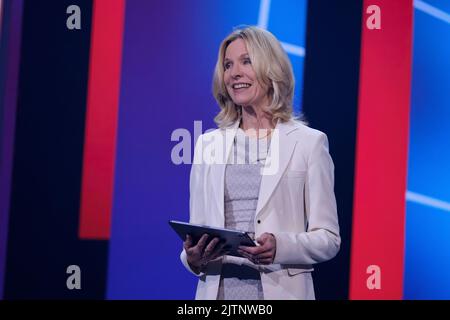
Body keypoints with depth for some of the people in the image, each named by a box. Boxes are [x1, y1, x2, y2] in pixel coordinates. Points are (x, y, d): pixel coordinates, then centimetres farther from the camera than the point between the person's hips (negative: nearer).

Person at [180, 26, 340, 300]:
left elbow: (328, 238, -3)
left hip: (279, 291, -3)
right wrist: (193, 257, -11)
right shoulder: (208, 143, 8)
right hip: (217, 290, 3)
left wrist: (281, 246, -21)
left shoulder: (309, 142, -1)